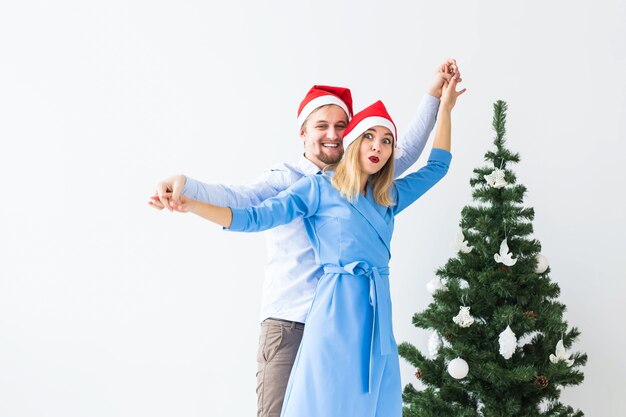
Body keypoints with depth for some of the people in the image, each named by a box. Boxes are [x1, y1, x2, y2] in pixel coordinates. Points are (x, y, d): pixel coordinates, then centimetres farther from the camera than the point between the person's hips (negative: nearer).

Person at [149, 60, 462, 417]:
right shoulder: (285, 179, 0)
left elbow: (406, 153, 22)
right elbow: (239, 198, -16)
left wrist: (434, 95, 20)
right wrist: (186, 187, -36)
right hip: (288, 323, -4)